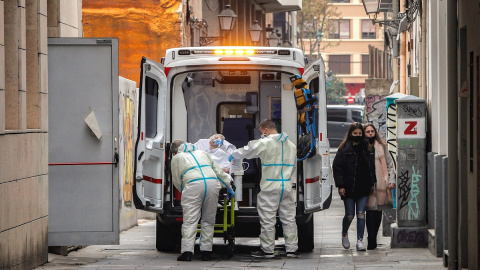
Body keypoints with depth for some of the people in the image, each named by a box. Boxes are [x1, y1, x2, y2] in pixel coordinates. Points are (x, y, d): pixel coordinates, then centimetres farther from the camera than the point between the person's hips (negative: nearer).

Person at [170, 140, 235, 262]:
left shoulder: (176, 158, 21)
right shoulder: (202, 153, 33)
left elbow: (177, 181, 22)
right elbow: (218, 171, 32)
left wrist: (183, 191, 40)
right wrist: (229, 186, 37)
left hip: (193, 184, -4)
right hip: (213, 183, 4)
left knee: (190, 220, -5)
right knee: (208, 221, 10)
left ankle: (187, 251, -13)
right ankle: (206, 251, 7)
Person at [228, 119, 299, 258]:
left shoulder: (264, 143, -8)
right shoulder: (291, 145, 12)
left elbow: (247, 151, 3)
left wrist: (233, 156, 21)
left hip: (270, 187, -6)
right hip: (287, 186, 6)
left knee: (268, 219, 0)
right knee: (288, 218, 9)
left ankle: (267, 249, 3)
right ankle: (292, 249, 11)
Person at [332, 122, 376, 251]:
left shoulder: (367, 149, 8)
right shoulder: (344, 149, -1)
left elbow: (372, 167, 14)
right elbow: (337, 167, -3)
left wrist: (372, 183, 6)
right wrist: (340, 186, -9)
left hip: (363, 188, 2)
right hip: (349, 188, -2)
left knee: (361, 214, -2)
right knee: (349, 215, 3)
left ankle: (360, 240, 0)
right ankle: (344, 234, 30)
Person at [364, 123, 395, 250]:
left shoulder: (382, 147, 11)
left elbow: (390, 164, 14)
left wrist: (391, 180, 4)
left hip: (381, 184, 3)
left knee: (378, 212, 5)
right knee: (371, 212, -11)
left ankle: (373, 239, 14)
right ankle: (371, 241, -11)